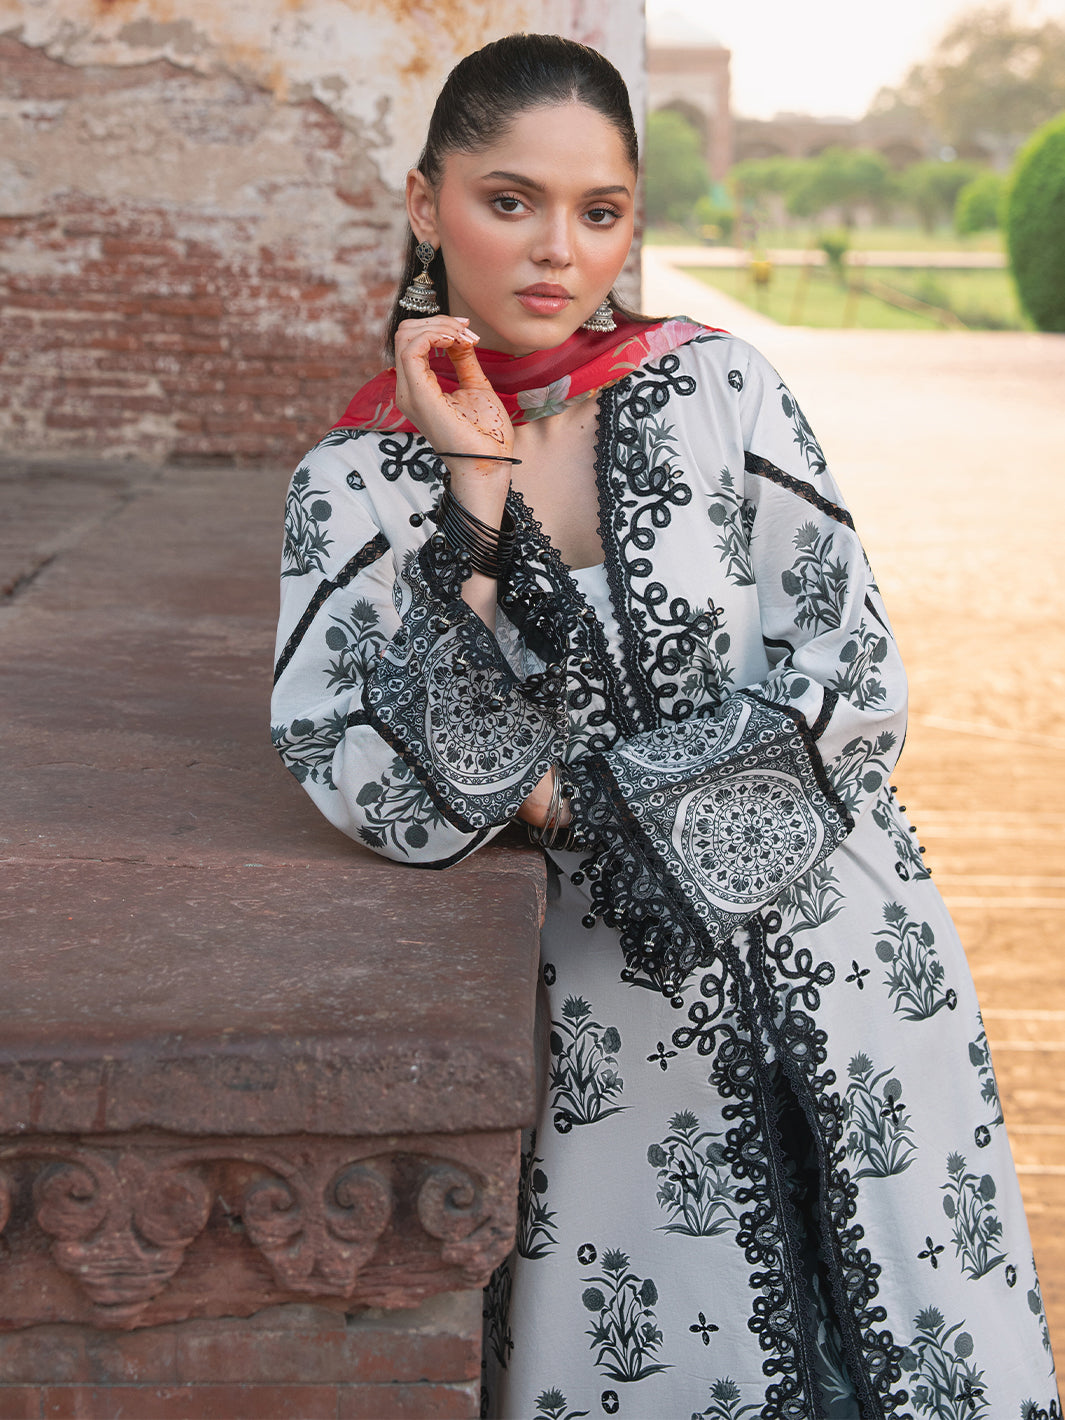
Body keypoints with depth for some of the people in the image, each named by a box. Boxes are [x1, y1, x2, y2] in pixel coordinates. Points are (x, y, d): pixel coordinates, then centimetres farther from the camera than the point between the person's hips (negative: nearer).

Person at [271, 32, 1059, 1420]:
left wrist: (583, 793, -13)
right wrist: (477, 488, -21)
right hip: (625, 1014, -1)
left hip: (844, 968, 1)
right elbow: (395, 799, -16)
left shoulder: (717, 389, -4)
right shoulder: (358, 480, -5)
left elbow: (855, 686, -8)